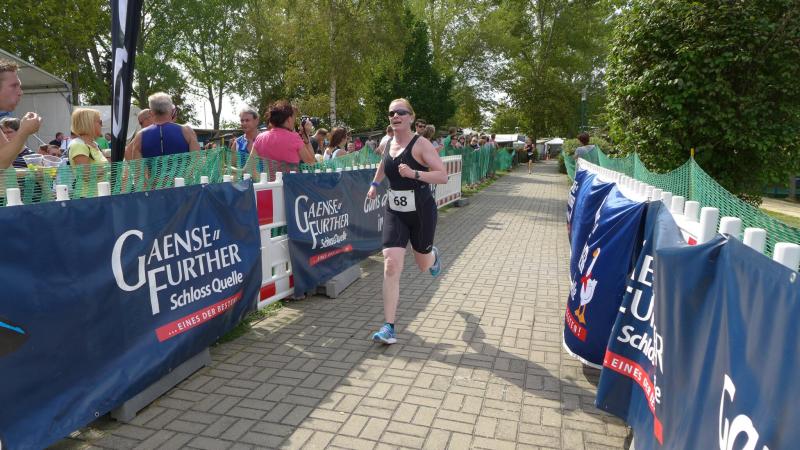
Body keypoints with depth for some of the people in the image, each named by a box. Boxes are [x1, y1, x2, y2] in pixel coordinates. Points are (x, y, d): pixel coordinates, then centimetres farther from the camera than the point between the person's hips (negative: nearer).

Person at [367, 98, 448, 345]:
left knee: (423, 265, 17)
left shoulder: (421, 144, -12)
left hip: (422, 212, -3)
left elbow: (443, 176, -19)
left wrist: (414, 173, -30)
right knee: (391, 266, -11)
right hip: (395, 212, 4)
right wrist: (375, 183, 21)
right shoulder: (387, 144, 5)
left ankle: (434, 255, 57)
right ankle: (389, 327, -7)